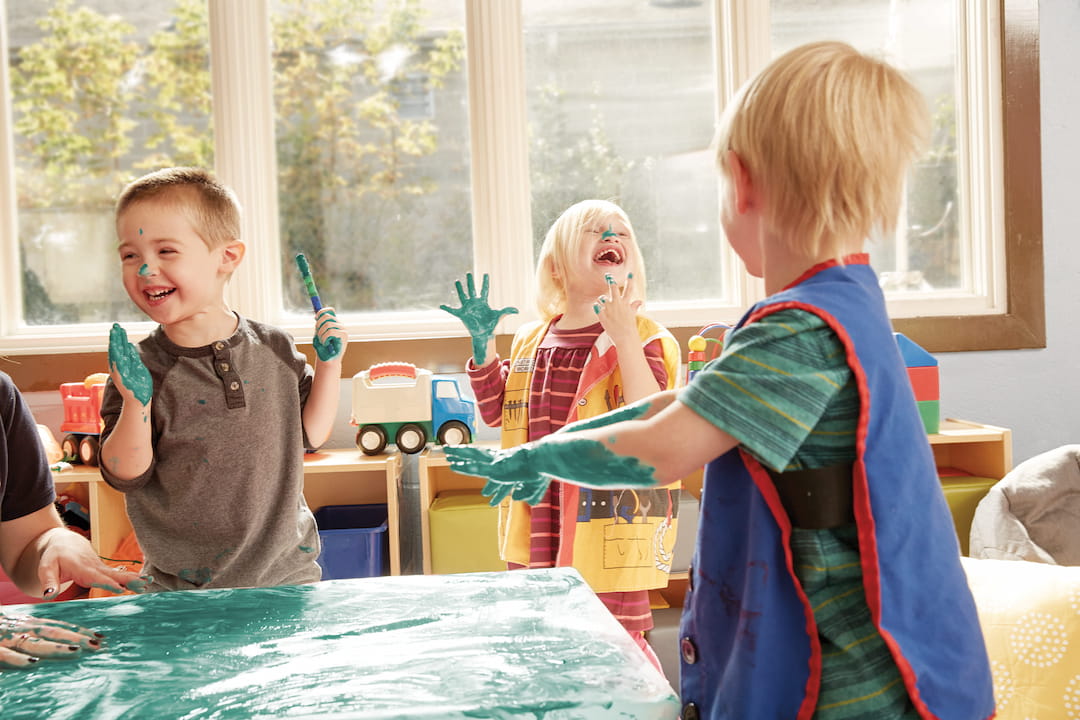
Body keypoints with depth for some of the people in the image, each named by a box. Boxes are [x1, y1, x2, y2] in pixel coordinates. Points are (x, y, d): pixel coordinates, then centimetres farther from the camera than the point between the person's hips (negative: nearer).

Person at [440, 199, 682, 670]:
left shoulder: (644, 338, -7)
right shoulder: (530, 340, 9)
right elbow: (497, 414, 16)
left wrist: (624, 337, -27)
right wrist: (482, 344, 5)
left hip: (610, 533, -5)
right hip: (537, 530, 6)